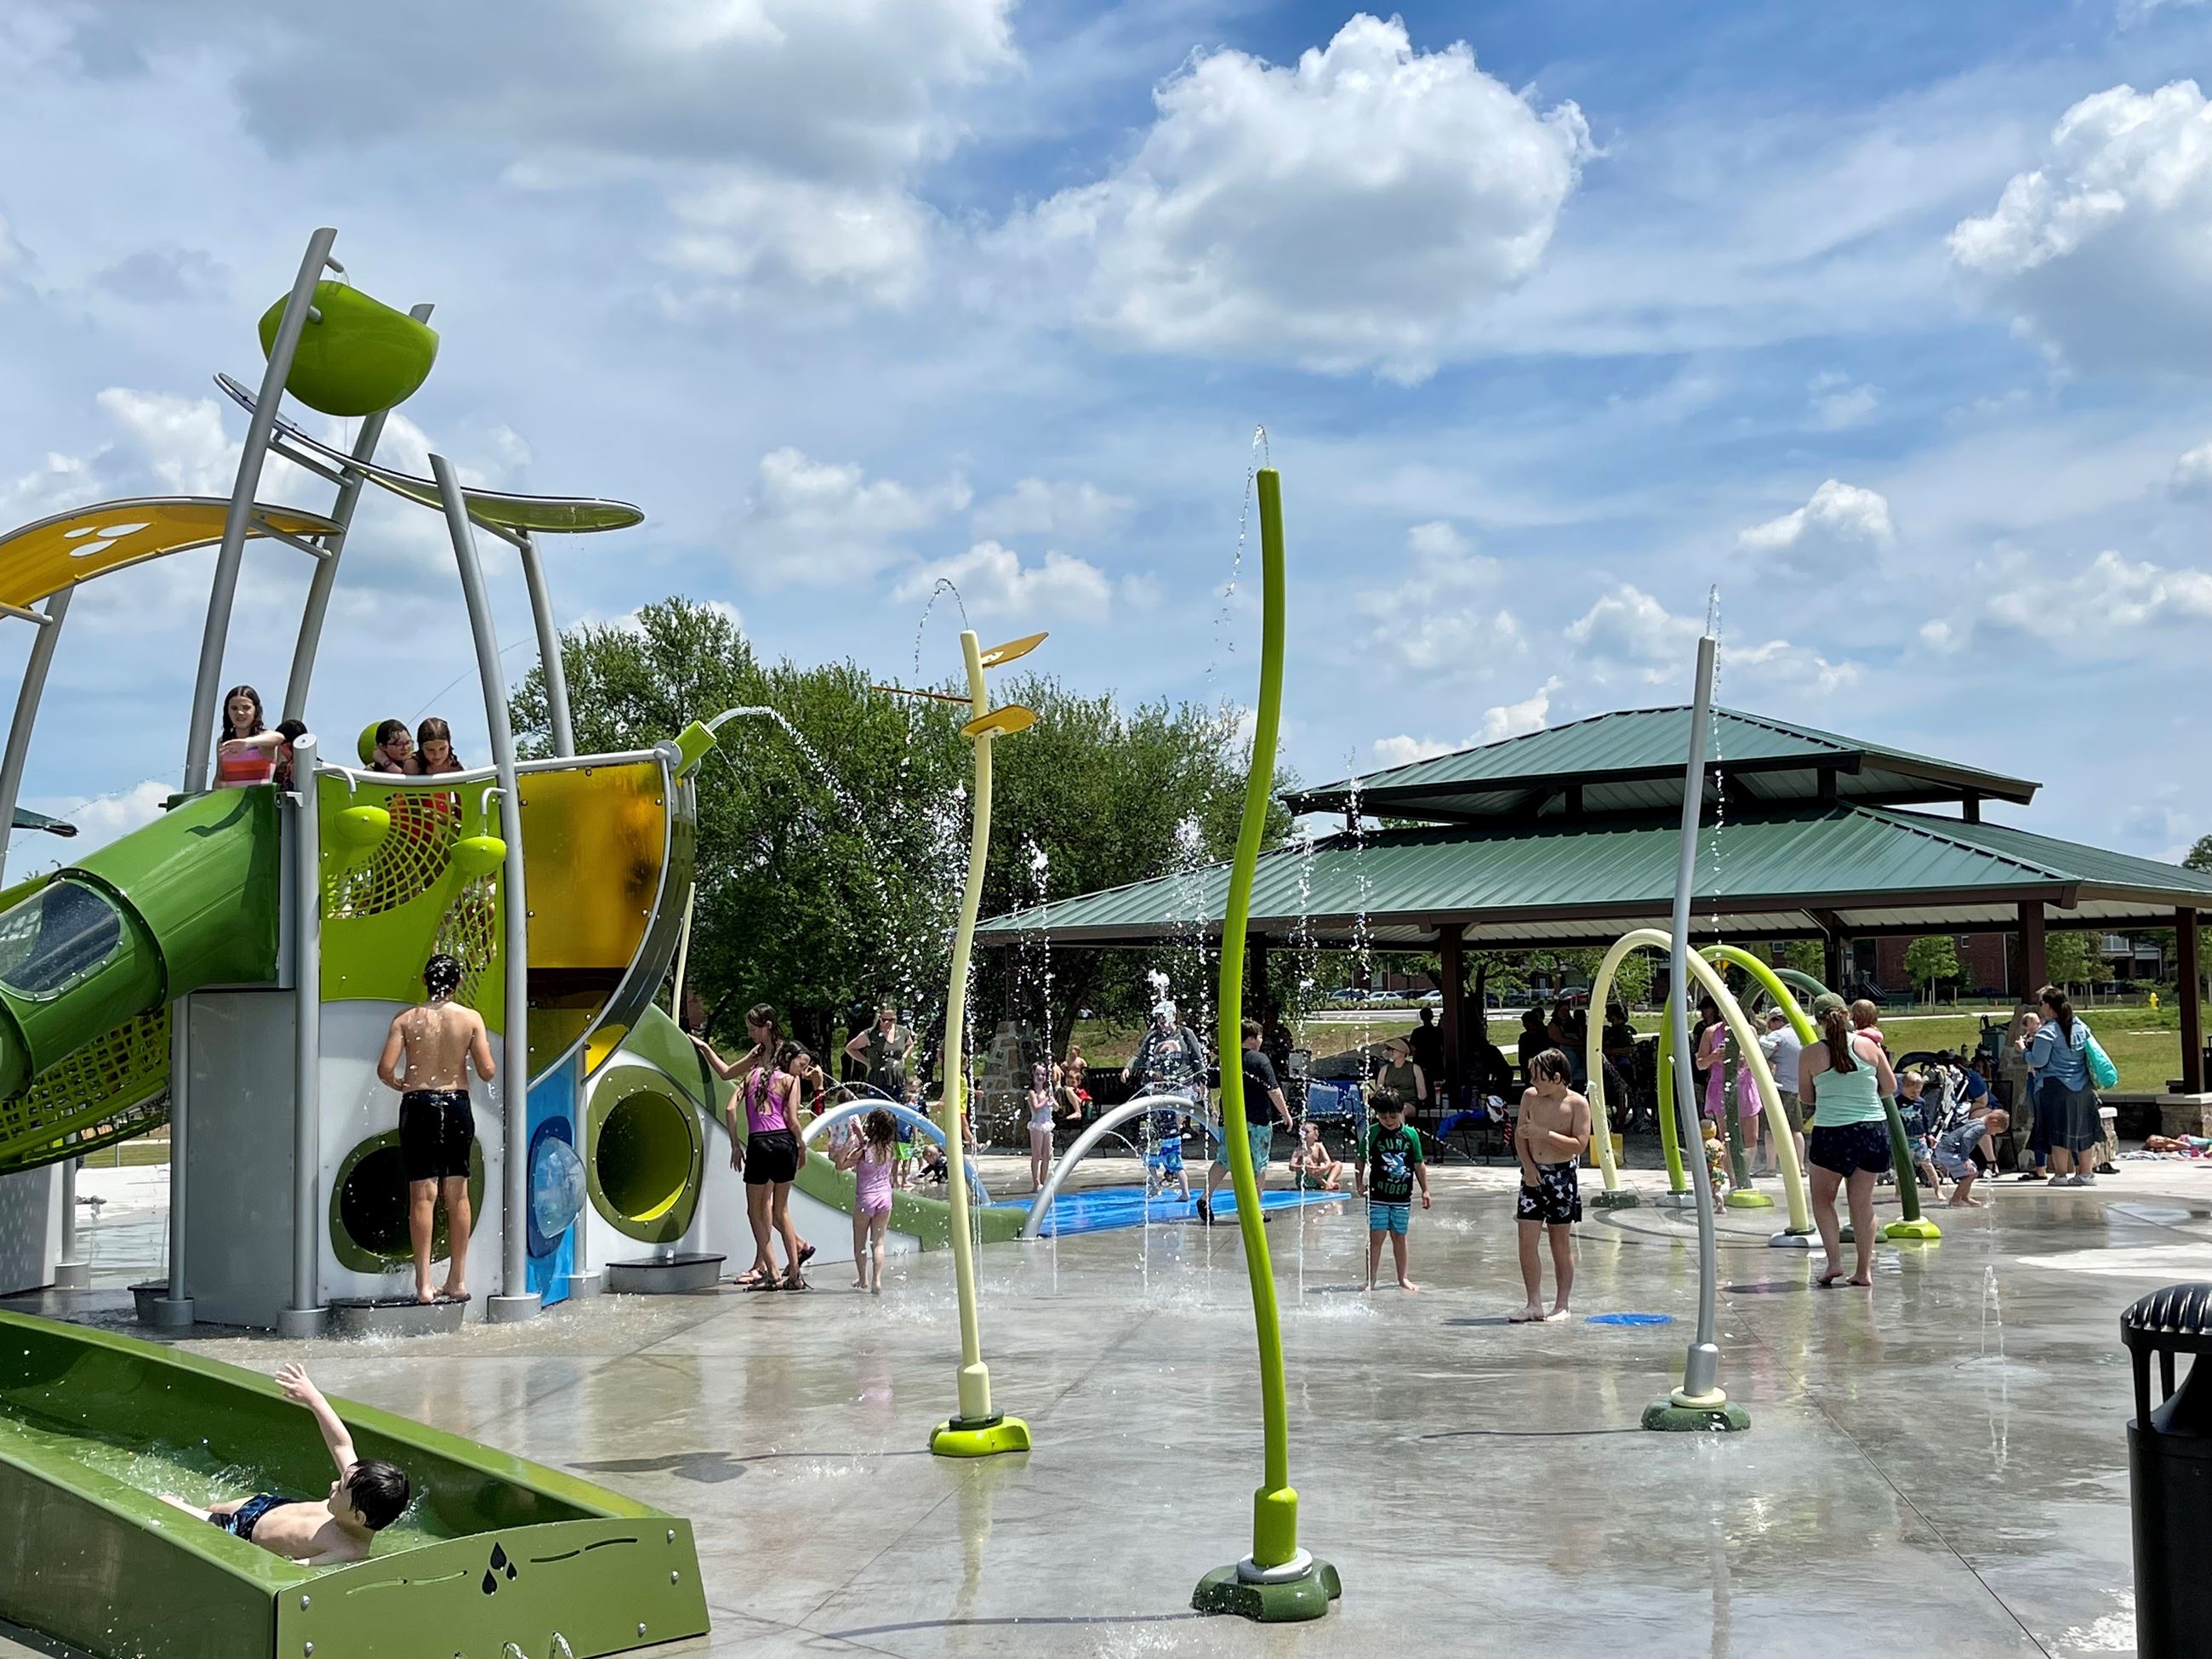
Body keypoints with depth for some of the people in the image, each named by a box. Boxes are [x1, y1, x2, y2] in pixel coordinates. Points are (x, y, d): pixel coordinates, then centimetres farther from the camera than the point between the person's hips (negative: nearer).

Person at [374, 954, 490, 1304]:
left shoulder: (406, 1019, -3)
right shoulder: (471, 1018, -2)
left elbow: (385, 1068, -9)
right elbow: (487, 1072, -5)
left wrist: (400, 1085, 12)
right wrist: (486, 1050, 16)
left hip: (418, 1105, -1)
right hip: (457, 1104, 1)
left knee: (423, 1195, 0)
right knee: (457, 1194, 10)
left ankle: (424, 1284, -4)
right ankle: (458, 1279, 15)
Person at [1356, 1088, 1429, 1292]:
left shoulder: (1411, 1134, 1)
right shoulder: (1372, 1133, -5)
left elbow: (1419, 1165, 9)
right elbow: (1362, 1161, 2)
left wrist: (1425, 1190, 11)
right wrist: (1359, 1183, -7)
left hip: (1402, 1196, 2)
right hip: (1378, 1195, -2)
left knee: (1399, 1237, 12)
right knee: (1376, 1236, -3)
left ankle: (1402, 1278, 23)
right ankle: (1370, 1280, 3)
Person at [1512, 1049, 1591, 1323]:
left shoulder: (1578, 1104, -8)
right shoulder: (1530, 1096, 3)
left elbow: (1579, 1145, -15)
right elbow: (1520, 1134, 9)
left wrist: (1543, 1133, -21)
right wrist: (1527, 1164, -6)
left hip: (1561, 1176, -3)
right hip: (1533, 1174, 3)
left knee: (1561, 1243, 5)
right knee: (1527, 1240, -3)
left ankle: (1561, 1305, 13)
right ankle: (1534, 1304, 5)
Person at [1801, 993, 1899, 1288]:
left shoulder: (1811, 1054, -6)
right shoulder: (1868, 1046, 0)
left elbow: (1806, 1097, 5)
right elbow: (1890, 1087, 8)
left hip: (1832, 1133, -3)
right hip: (1874, 1129, 3)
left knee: (1823, 1198, 14)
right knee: (1863, 1201, 12)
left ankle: (1834, 1261, 1)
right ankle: (1865, 1269, 13)